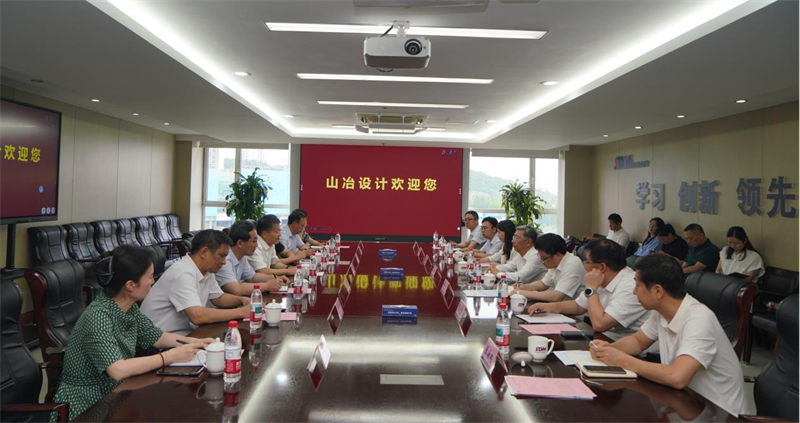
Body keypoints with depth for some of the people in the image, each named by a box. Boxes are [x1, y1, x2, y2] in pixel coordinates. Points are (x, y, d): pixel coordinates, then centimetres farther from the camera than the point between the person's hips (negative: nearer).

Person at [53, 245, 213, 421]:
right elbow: (118, 370, -34)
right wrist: (170, 356, -29)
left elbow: (155, 337, 9)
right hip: (85, 406, -7)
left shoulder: (129, 307, -3)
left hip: (112, 394, 7)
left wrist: (195, 342, -4)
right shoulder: (98, 316, -26)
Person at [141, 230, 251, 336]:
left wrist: (242, 300, -4)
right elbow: (197, 316, -33)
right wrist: (241, 312, -27)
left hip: (185, 331, 8)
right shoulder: (183, 274, -24)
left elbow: (219, 298, 16)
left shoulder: (206, 270, 3)